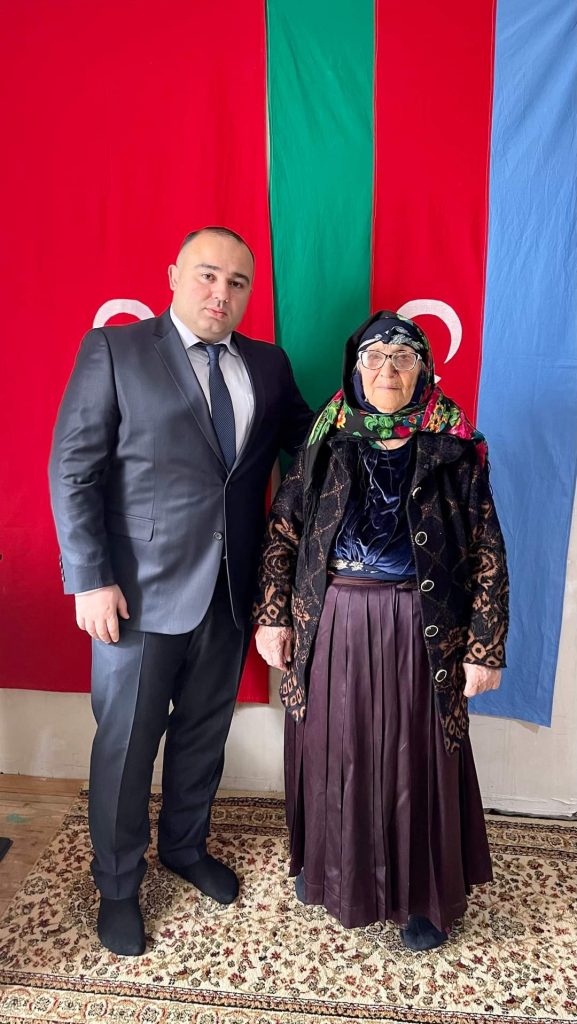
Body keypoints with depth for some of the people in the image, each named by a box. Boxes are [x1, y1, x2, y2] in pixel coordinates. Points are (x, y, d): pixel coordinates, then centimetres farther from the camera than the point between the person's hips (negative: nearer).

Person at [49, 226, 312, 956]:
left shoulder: (267, 365, 8)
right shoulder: (113, 350, -4)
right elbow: (73, 470, -8)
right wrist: (90, 580, -13)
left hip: (229, 593, 4)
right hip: (141, 591, -4)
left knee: (204, 734, 20)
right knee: (125, 745, 12)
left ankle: (185, 847, 46)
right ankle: (117, 885, 36)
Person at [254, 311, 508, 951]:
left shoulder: (453, 447, -3)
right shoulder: (325, 440, 1)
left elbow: (486, 551, -3)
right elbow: (283, 531, 4)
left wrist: (485, 648, -7)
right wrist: (272, 617, -1)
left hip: (419, 630, -1)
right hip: (332, 626, 2)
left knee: (417, 757, 11)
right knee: (331, 749, 16)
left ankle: (421, 895, 35)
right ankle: (328, 863, 43)